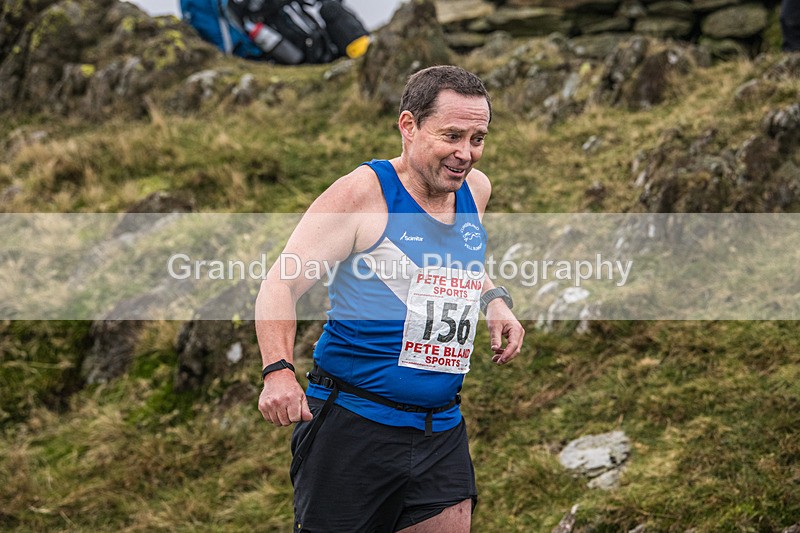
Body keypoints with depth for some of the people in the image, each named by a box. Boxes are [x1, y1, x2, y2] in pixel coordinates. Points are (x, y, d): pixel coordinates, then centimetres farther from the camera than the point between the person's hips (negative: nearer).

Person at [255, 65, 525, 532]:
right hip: (353, 427, -6)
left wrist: (494, 300, 9)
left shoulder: (476, 189, 9)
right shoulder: (363, 192, -10)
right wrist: (278, 370, -28)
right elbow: (282, 284, -12)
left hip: (442, 433, 6)